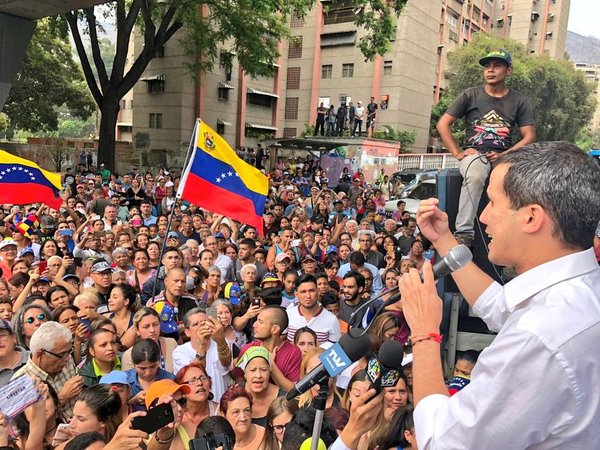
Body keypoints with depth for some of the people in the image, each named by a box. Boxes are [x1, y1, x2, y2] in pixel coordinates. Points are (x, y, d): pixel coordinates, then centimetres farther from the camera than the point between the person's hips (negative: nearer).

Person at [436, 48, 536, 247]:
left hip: (504, 156, 2)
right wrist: (458, 153, -4)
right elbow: (443, 125, 7)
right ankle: (464, 233, -36)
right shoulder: (471, 95, 8)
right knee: (475, 176, -39)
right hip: (475, 153, -1)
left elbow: (529, 136, 5)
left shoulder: (519, 100, 11)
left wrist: (505, 155, -12)